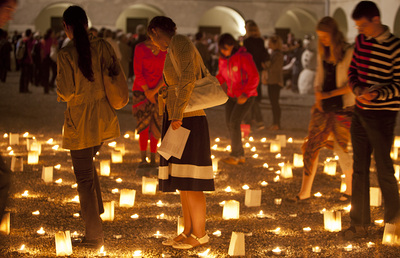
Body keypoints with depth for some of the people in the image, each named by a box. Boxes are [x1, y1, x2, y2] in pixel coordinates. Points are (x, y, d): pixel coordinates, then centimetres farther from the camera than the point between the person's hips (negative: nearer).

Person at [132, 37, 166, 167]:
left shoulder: (165, 50, 2)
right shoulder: (140, 48, -7)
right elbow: (138, 72, -10)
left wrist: (155, 91, -13)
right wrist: (147, 91, -14)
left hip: (158, 91, 3)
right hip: (141, 90, -3)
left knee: (155, 126, 0)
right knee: (143, 124, -9)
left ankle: (153, 159, 8)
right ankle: (143, 159, -5)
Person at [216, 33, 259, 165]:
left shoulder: (243, 57, -17)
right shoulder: (223, 59, 4)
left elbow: (254, 76, -19)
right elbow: (221, 76, 18)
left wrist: (246, 94, -27)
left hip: (246, 96, -7)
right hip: (232, 95, 7)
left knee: (234, 123, -16)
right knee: (229, 124, 3)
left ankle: (235, 156, -7)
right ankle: (240, 155, 14)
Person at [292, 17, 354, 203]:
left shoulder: (349, 53, -11)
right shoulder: (323, 53, 10)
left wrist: (329, 94, -17)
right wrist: (318, 95, 1)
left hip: (342, 108, -6)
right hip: (323, 108, 6)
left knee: (342, 149, 2)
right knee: (311, 146, 2)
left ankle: (350, 189, 22)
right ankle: (305, 192, 9)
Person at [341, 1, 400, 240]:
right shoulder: (361, 40, 4)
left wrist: (378, 93, -28)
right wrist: (358, 89, -7)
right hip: (360, 113, 7)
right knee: (360, 168, 11)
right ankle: (360, 223, 20)